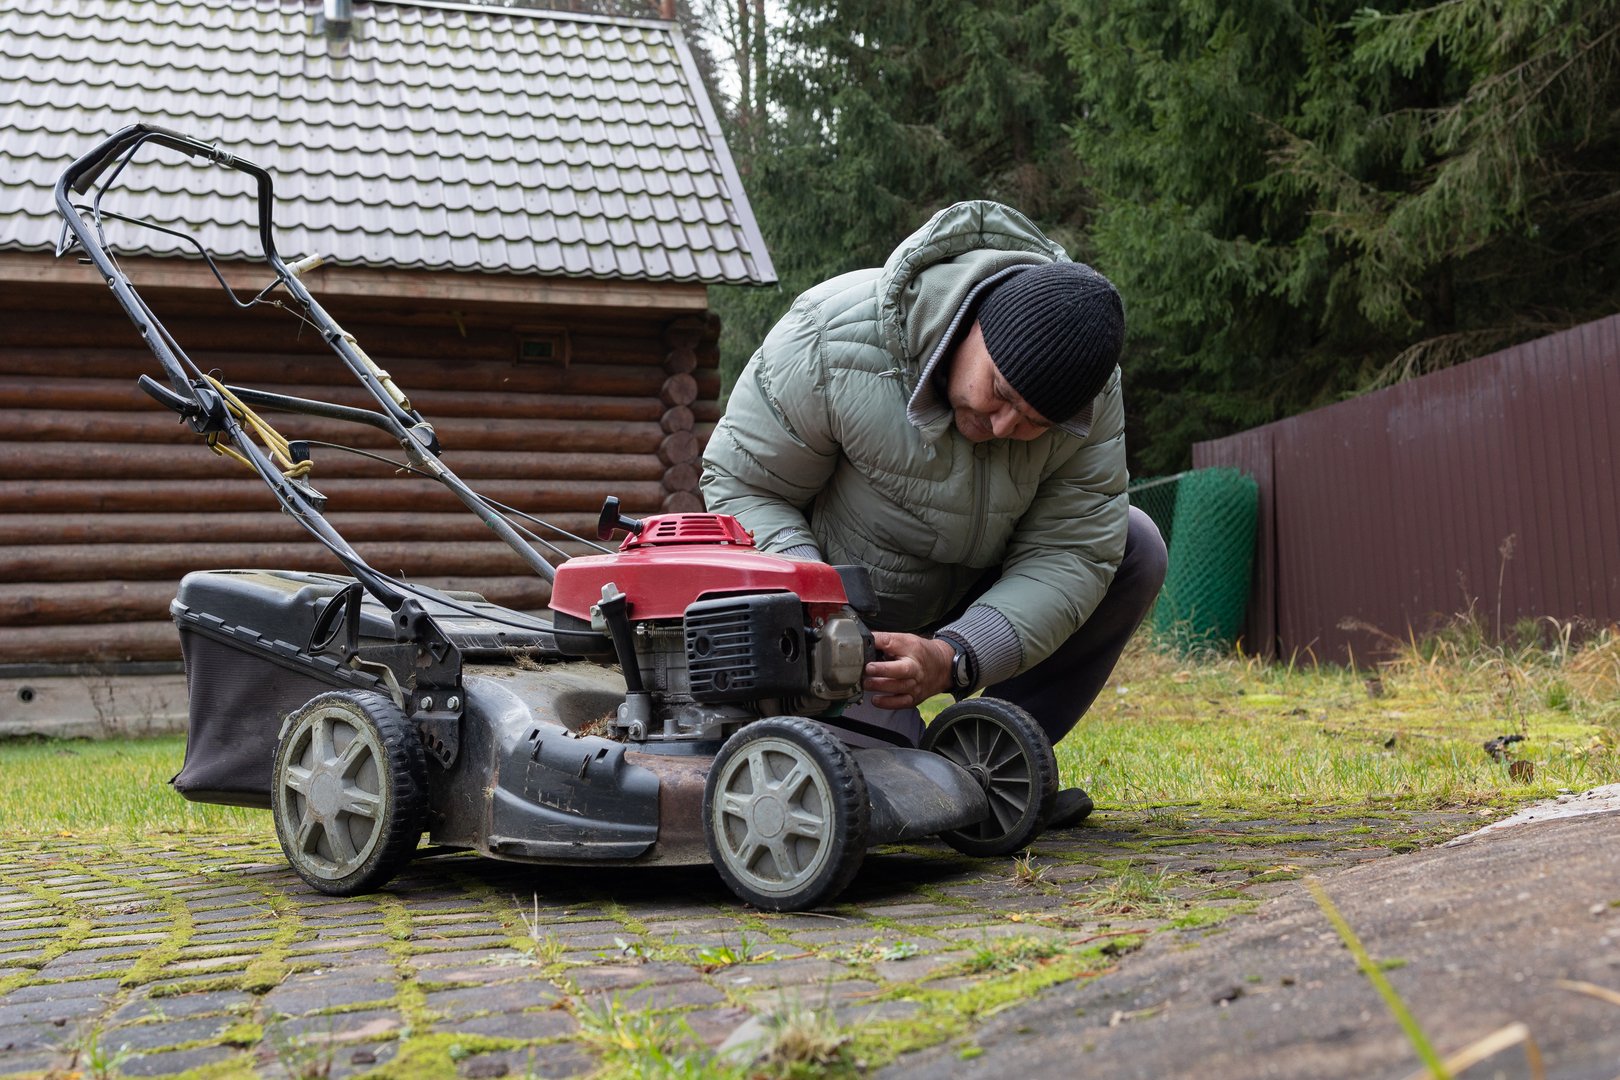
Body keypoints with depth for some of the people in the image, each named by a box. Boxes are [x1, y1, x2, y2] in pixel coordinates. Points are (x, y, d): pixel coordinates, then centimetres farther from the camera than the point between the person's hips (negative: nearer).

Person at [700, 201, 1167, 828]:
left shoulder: (1092, 392, -19)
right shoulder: (835, 338, -30)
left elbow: (1067, 554, -21)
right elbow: (740, 486, -19)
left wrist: (952, 660, -37)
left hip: (970, 602, 5)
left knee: (1134, 549, -14)